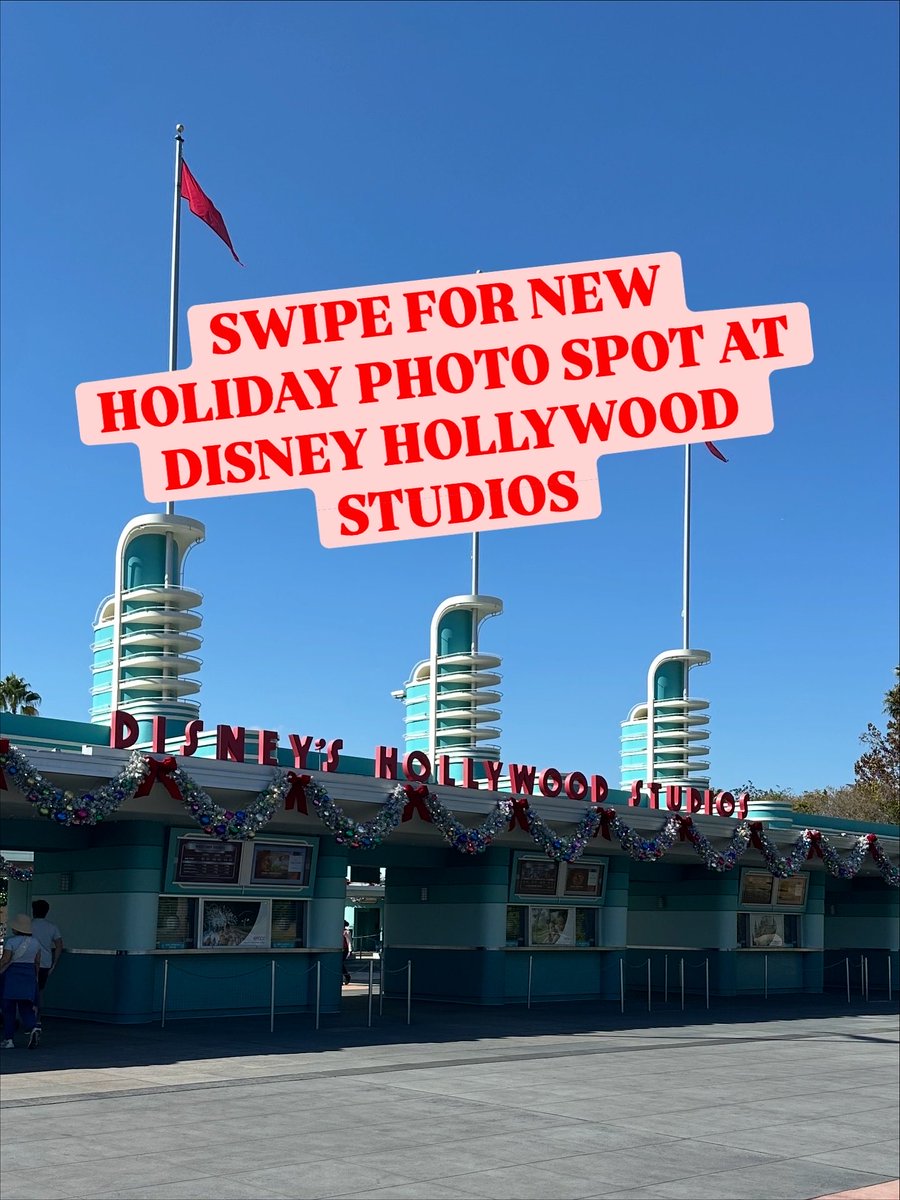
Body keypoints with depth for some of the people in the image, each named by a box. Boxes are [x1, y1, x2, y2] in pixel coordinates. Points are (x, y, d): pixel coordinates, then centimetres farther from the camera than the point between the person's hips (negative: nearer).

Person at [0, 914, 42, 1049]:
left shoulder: (11, 941, -11)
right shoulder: (35, 942, 6)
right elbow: (37, 962, 10)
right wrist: (35, 977, 20)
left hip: (12, 975, -4)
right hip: (29, 975, 5)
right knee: (26, 1007, 9)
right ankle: (33, 1028, -18)